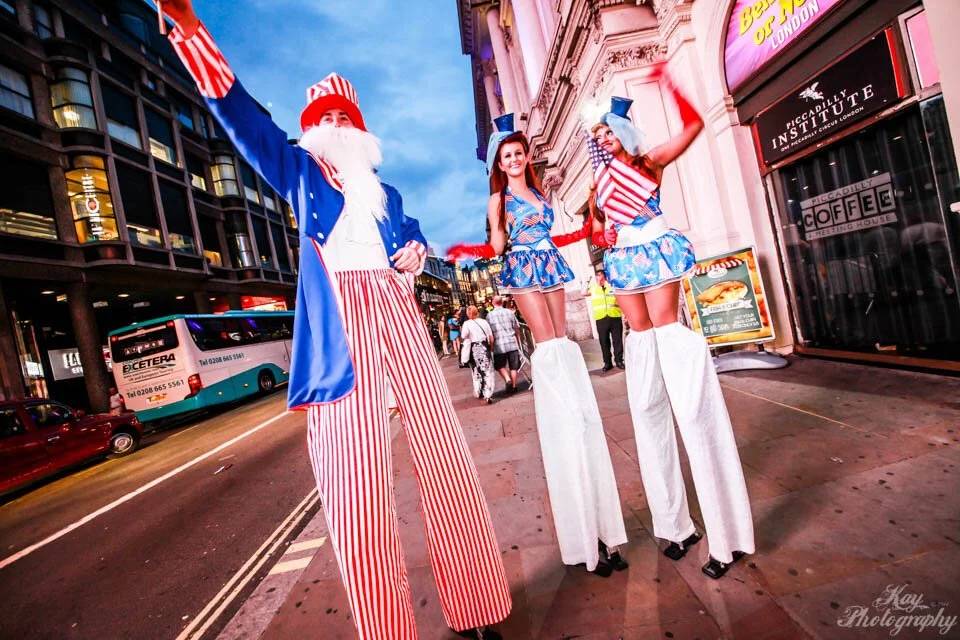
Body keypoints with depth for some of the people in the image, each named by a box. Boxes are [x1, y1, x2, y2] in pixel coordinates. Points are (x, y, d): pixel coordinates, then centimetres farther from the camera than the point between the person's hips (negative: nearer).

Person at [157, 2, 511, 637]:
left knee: (443, 454, 2)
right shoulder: (301, 174, 20)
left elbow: (413, 234, 36)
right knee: (355, 478, -10)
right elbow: (239, 112, 10)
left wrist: (416, 250, 13)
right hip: (340, 319, -2)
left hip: (398, 313, 3)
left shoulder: (385, 192, 27)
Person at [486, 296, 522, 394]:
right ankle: (513, 386, 16)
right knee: (513, 366, 11)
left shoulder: (489, 315, -3)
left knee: (500, 365, 15)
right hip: (512, 342, 1)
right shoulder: (509, 312, 1)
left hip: (499, 344, -1)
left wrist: (491, 344, 9)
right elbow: (516, 327, 5)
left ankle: (507, 379, -6)